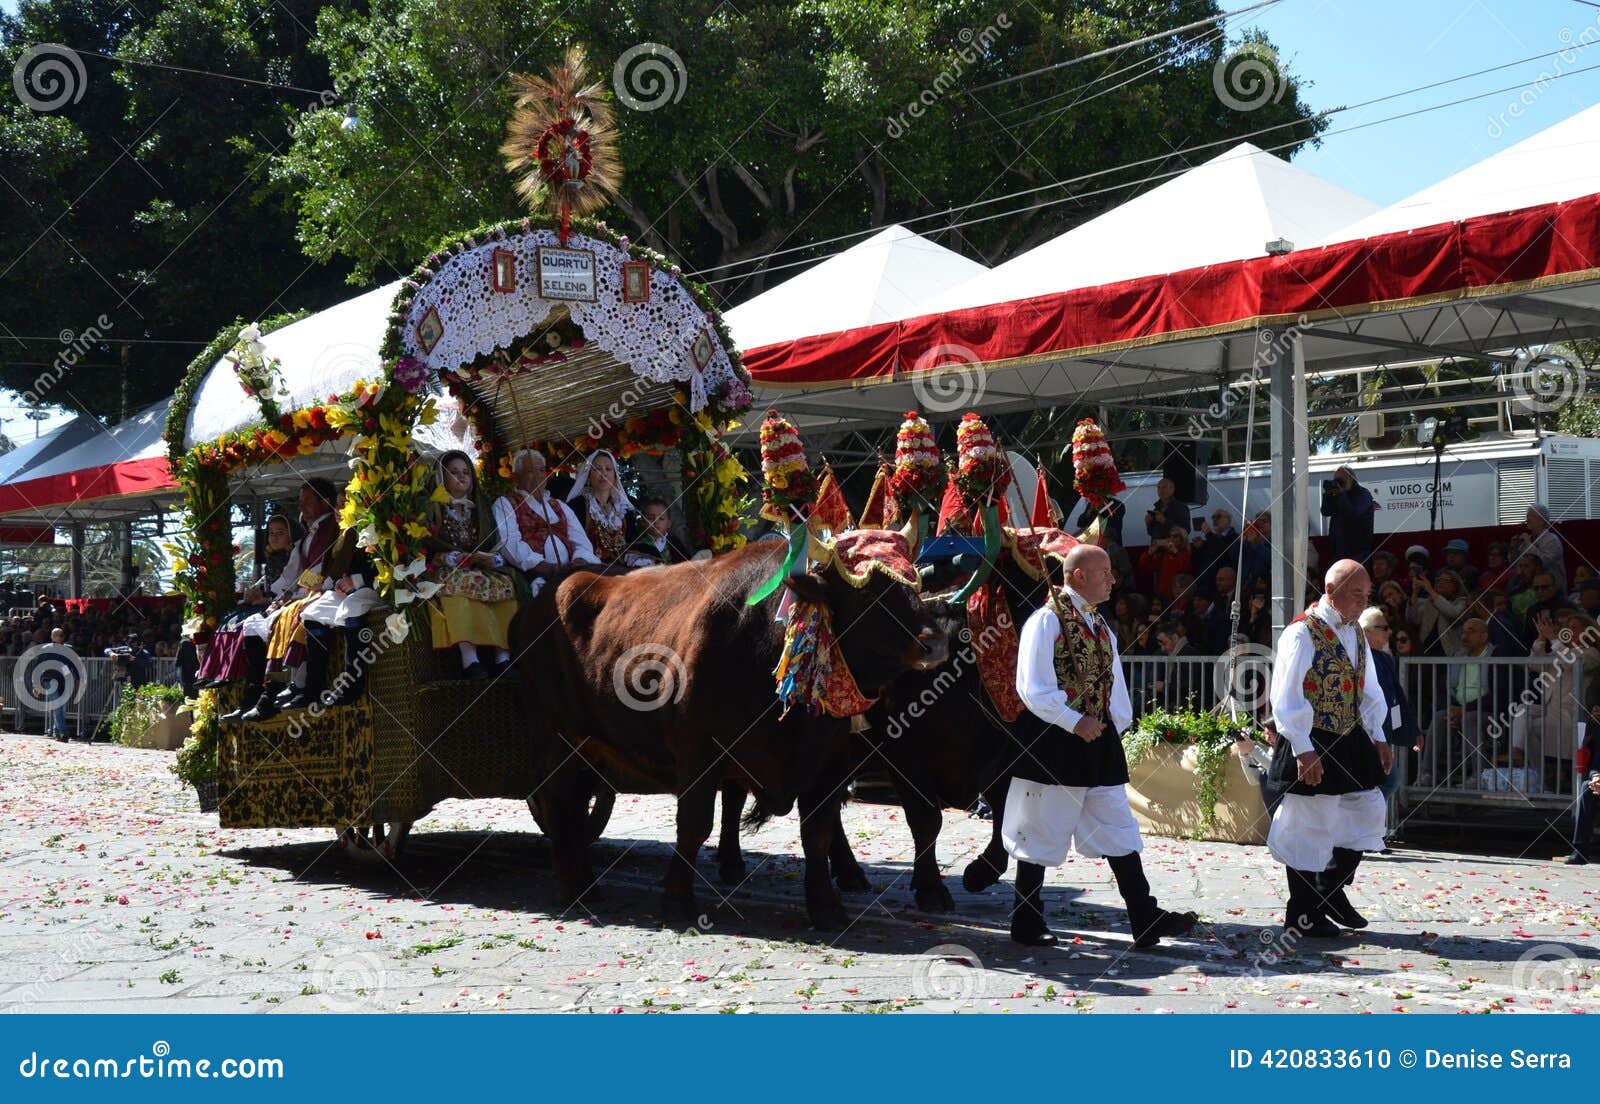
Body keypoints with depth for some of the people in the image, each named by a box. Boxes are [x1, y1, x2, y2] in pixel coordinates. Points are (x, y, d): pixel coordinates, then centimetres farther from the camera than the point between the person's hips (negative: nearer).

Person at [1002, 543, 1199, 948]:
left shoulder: (1100, 623, 13)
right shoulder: (1047, 620, -11)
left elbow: (1113, 679, 18)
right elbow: (1033, 688, -17)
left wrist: (1116, 724, 6)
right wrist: (1075, 723, -20)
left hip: (1098, 741, 8)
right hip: (1053, 743, -8)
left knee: (1119, 833, 6)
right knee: (1041, 838, 2)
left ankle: (1146, 920, 9)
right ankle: (1026, 926, 12)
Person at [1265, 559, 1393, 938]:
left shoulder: (1356, 634, 11)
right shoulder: (1302, 634, -15)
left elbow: (1369, 690, 20)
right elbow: (1287, 696, -19)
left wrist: (1378, 736, 10)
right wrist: (1303, 750, -22)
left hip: (1349, 743, 8)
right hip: (1312, 746, -8)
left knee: (1367, 813, 12)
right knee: (1310, 825, -1)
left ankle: (1332, 892, 28)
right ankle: (1302, 913, 11)